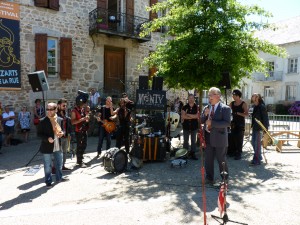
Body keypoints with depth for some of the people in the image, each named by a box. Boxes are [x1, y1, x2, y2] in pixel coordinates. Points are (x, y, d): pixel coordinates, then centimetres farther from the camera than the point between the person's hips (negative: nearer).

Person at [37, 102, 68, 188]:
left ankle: (59, 177, 39)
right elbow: (39, 134, -10)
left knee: (59, 163, 19)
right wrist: (47, 138, -25)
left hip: (58, 147, 5)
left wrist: (62, 133, -9)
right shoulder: (43, 121, -12)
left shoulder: (60, 119, 1)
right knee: (48, 166, 8)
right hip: (47, 147, -5)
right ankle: (48, 181, 24)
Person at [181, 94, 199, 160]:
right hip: (186, 126, 0)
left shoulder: (197, 107, 2)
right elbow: (183, 116, -12)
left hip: (194, 126, 0)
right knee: (185, 141, 6)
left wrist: (188, 114, -14)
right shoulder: (184, 107, 1)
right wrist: (193, 116, -13)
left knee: (193, 141, 7)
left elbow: (197, 116, -13)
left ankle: (193, 154, 14)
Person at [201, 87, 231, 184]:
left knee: (221, 160, 7)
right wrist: (205, 114, -10)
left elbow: (227, 123, -18)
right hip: (208, 138, 5)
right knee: (208, 160, 11)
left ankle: (225, 179, 25)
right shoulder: (206, 108, 11)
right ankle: (209, 178, 25)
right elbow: (201, 121, 10)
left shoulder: (225, 108, -7)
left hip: (219, 139, -5)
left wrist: (212, 122, -23)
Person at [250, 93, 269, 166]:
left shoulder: (262, 107, -14)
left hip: (260, 128, -9)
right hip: (255, 127, 9)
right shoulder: (255, 107, 12)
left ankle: (256, 160, 2)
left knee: (257, 143, -5)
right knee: (253, 142, 15)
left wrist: (265, 129, -18)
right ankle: (259, 157, 30)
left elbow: (265, 118, -16)